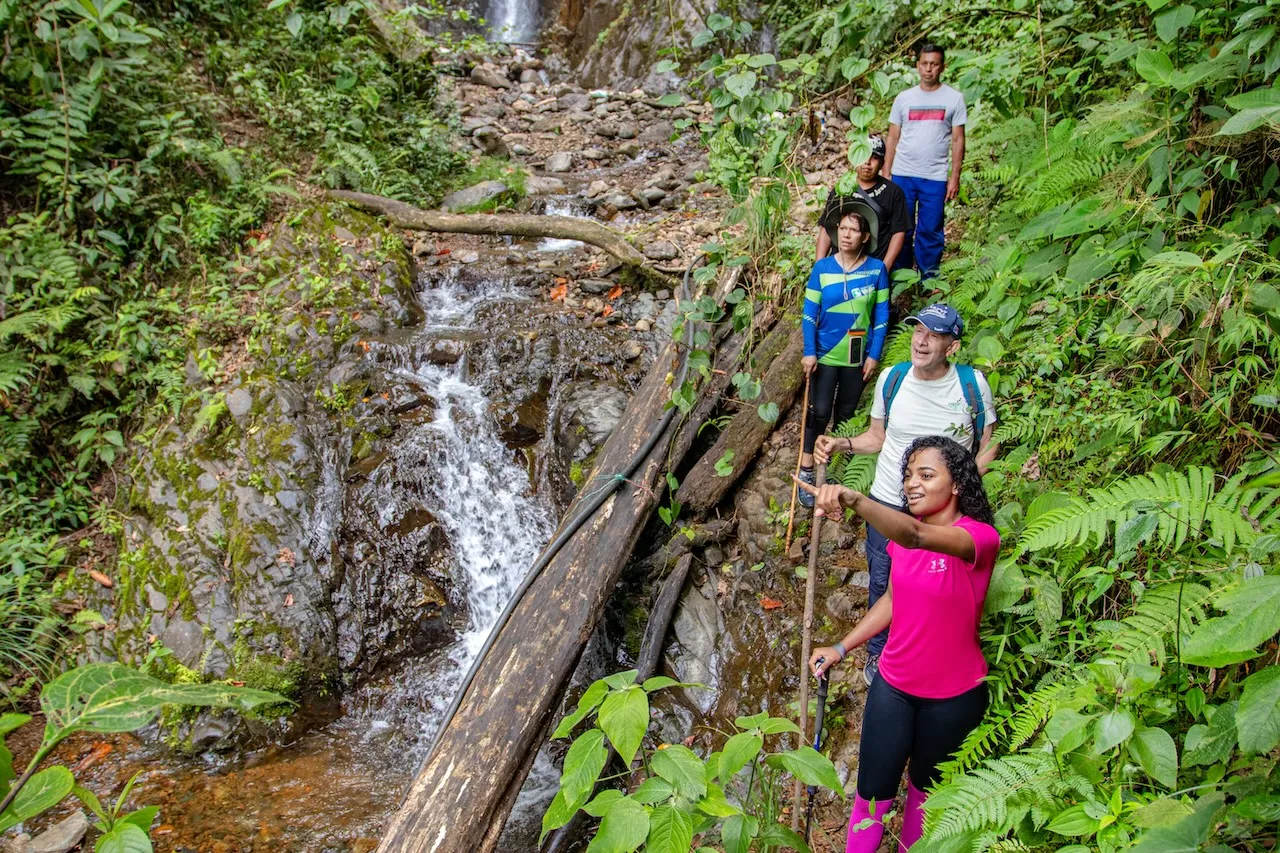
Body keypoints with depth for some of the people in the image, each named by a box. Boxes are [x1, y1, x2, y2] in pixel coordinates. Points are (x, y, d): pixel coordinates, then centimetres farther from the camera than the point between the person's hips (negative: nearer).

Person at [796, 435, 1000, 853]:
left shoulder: (979, 536, -26)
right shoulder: (904, 534, -5)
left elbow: (917, 537, -47)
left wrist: (855, 500, -64)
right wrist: (841, 648, 2)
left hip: (953, 696, -4)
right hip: (893, 684, 4)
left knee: (925, 782, 21)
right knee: (873, 790, 6)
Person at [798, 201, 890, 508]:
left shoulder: (877, 270, -5)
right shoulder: (822, 268, -5)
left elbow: (881, 317, -1)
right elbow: (809, 313, -3)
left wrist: (874, 355, -5)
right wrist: (809, 352, -10)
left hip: (858, 358, 1)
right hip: (825, 355, -1)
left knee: (846, 414, 13)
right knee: (819, 413, -5)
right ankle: (806, 472, 4)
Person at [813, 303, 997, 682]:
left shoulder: (972, 383, -11)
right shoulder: (892, 379, -5)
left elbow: (989, 443, -3)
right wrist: (842, 444, -12)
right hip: (888, 504, 2)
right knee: (882, 583, 15)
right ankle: (877, 653, 40)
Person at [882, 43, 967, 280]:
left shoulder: (954, 98, 4)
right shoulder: (904, 98, 8)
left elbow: (958, 140, 4)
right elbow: (893, 138, 10)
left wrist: (955, 177, -3)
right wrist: (886, 174, 4)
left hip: (935, 177, -1)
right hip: (902, 175, 1)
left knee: (930, 231, 4)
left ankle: (929, 280, 16)